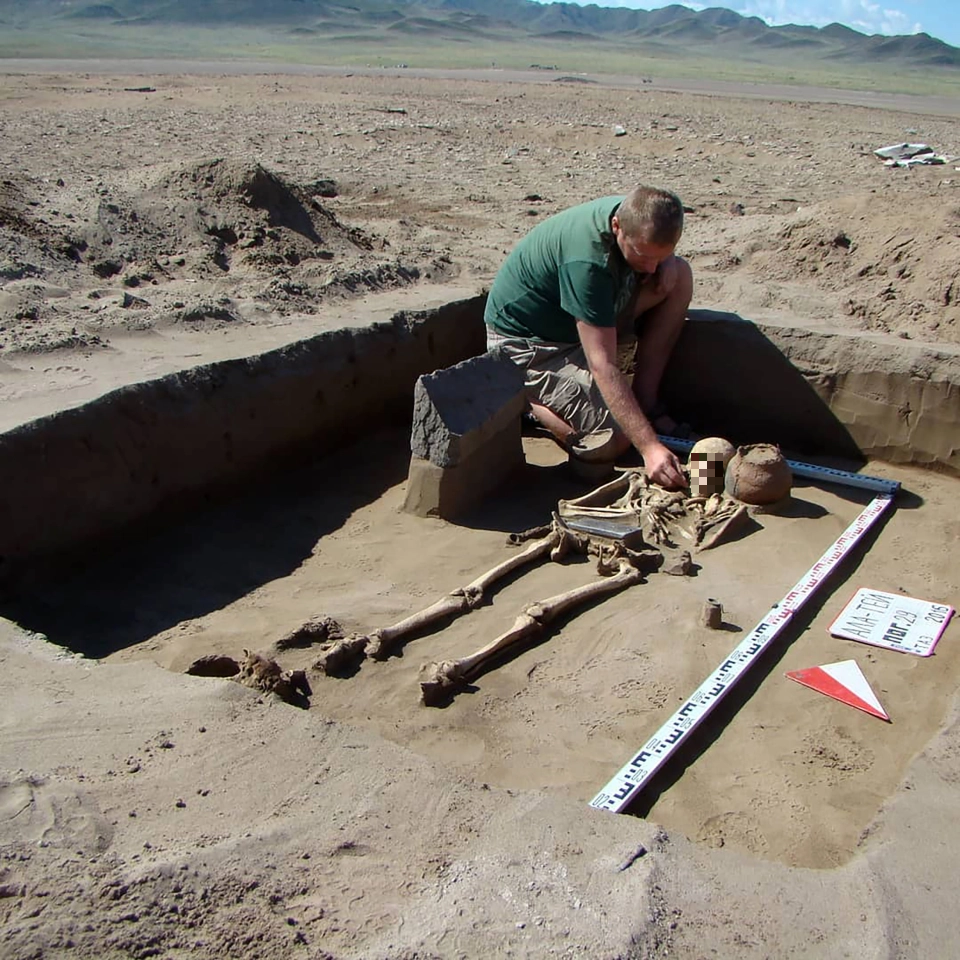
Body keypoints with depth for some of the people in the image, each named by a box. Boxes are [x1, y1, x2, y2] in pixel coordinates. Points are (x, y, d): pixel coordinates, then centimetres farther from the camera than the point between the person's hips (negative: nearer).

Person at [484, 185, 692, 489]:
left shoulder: (637, 217, -13)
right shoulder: (586, 258, -37)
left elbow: (659, 256, 12)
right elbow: (603, 364, -38)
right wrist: (649, 446, -42)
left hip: (582, 322, 9)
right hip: (524, 340, -8)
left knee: (680, 275, -10)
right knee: (611, 440, -23)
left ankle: (644, 400, -2)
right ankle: (522, 400, 2)